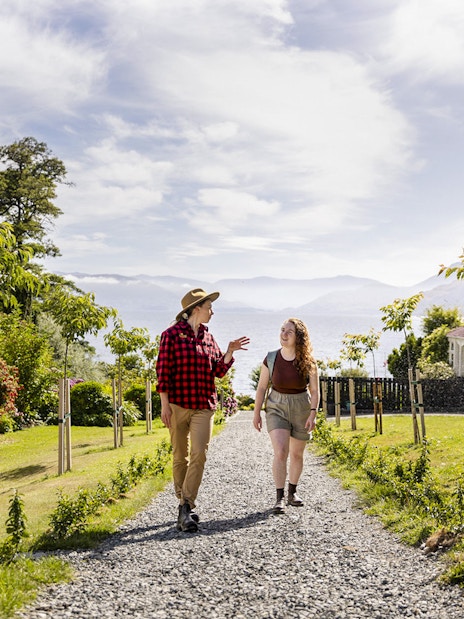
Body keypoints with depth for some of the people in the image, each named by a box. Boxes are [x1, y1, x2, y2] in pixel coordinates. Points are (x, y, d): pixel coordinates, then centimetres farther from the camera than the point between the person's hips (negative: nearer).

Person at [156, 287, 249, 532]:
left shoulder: (208, 337, 13)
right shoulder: (172, 334, -2)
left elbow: (218, 371, 14)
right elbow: (163, 371, -5)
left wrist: (229, 352, -2)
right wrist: (164, 404, -10)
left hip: (204, 406, 4)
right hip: (178, 405, -3)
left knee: (199, 454, -10)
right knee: (180, 456, 6)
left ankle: (186, 508, -9)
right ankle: (183, 503, 20)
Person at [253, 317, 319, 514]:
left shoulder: (308, 362, -9)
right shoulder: (271, 359, -7)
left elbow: (315, 390, -6)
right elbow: (262, 387, 1)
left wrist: (313, 413, -17)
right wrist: (256, 413, 1)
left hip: (301, 409, 1)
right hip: (277, 408, -1)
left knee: (297, 454, 12)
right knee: (280, 452, -15)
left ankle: (292, 492, 31)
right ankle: (279, 498, -9)